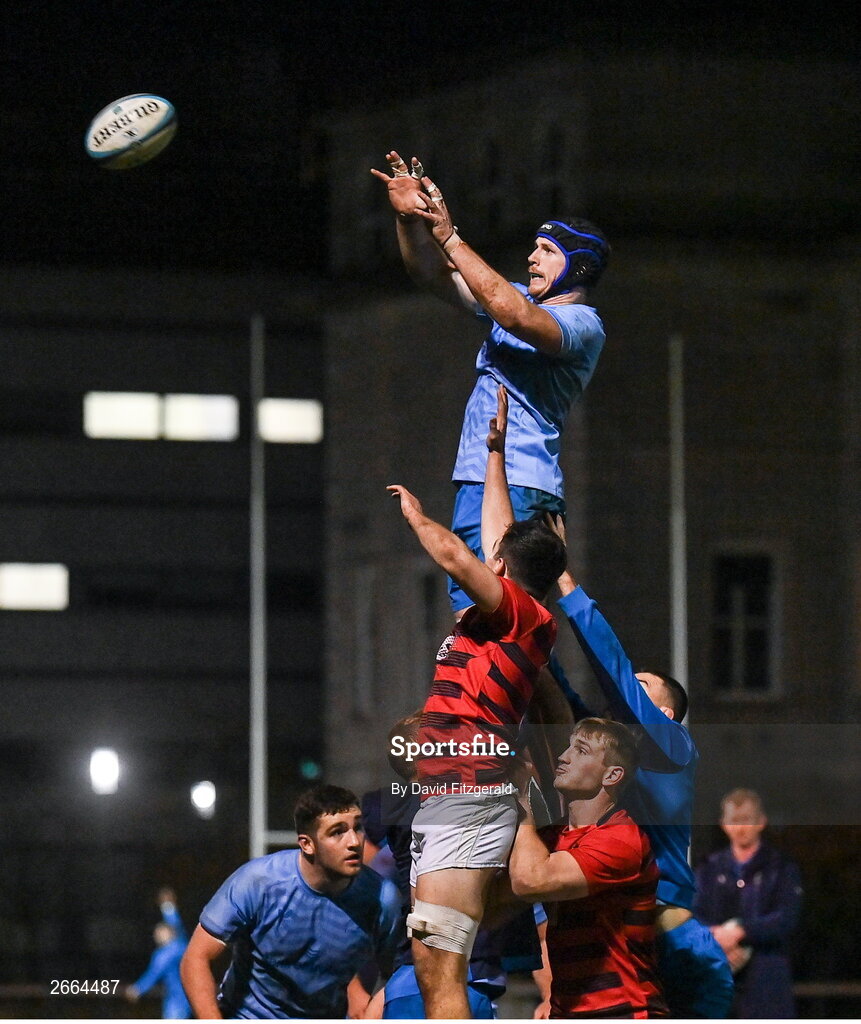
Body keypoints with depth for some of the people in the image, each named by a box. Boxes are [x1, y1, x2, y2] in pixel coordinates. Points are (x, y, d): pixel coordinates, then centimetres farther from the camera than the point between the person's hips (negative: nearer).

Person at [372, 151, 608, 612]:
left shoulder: (582, 323, -5)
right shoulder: (522, 300, 21)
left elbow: (513, 316, -24)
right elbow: (433, 275, 20)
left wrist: (450, 238, -21)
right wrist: (409, 218, 1)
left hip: (518, 486, -8)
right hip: (476, 479, 8)